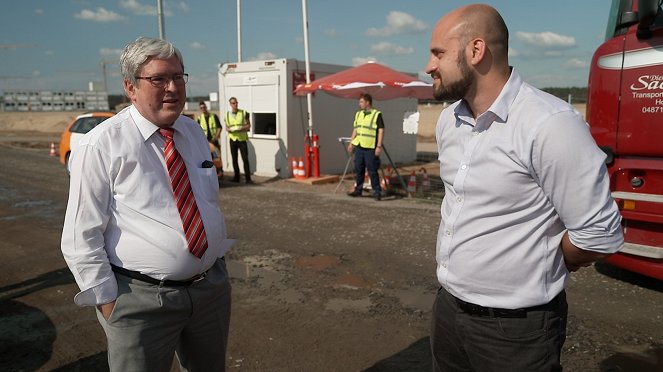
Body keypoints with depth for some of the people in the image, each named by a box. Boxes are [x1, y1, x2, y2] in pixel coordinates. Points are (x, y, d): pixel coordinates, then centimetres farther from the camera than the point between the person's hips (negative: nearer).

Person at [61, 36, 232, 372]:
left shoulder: (194, 133, 6)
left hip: (213, 288, 6)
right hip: (142, 298, -5)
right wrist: (108, 302, -10)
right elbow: (81, 238, -11)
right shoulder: (100, 146, -13)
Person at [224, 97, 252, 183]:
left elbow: (248, 125, 0)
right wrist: (229, 129, -10)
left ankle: (248, 178, -2)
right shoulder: (227, 114, 8)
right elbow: (226, 127, 14)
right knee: (234, 159, 7)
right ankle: (236, 177, 17)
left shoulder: (244, 113, -1)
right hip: (232, 139, 3)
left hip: (242, 139, -3)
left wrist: (242, 128, -19)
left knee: (245, 159, -6)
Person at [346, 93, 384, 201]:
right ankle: (358, 190, 24)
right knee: (358, 170, 12)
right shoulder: (358, 114, 13)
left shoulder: (377, 114, -7)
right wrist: (351, 143, 15)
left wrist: (379, 146, -15)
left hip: (370, 147, -6)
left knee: (372, 171, -3)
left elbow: (381, 131, -10)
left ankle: (377, 192, 6)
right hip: (358, 146, 6)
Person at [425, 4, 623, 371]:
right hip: (447, 307, 7)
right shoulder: (448, 121, 3)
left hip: (515, 328, -6)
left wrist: (538, 270, -2)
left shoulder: (550, 124, -21)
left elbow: (599, 234, -18)